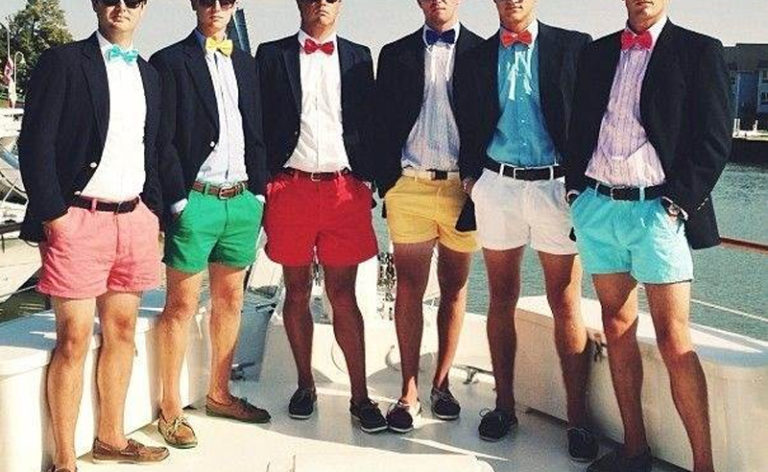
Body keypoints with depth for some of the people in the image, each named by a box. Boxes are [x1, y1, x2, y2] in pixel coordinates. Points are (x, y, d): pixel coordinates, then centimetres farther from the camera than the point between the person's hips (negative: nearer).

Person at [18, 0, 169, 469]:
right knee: (74, 339, -4)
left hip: (134, 218, 6)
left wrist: (153, 211, 12)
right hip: (78, 218, -6)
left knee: (122, 330, 13)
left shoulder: (149, 73, 16)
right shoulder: (62, 62, -3)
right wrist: (53, 214, -13)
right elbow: (35, 144, -8)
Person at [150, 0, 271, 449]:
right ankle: (171, 409, 9)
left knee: (230, 299, 12)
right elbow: (162, 140, -7)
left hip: (241, 198, 6)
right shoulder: (170, 62, -2)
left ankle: (219, 394, 26)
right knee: (182, 305, -1)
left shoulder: (246, 63, 15)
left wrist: (258, 193, 7)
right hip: (195, 199, -5)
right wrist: (178, 201, -12)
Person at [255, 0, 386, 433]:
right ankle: (305, 385, 22)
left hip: (344, 187, 0)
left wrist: (367, 182, 5)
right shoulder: (272, 55, 7)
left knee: (343, 293, 0)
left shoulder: (359, 57, 11)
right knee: (297, 290, 9)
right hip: (290, 185, 0)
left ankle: (360, 396, 5)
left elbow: (368, 123, 11)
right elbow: (260, 120, 5)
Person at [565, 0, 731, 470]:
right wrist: (576, 189, 7)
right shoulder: (598, 52, 15)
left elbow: (715, 139, -3)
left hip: (656, 209, -5)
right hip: (597, 206, 5)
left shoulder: (699, 51, 2)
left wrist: (679, 203, -11)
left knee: (674, 340, -7)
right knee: (618, 326, 9)